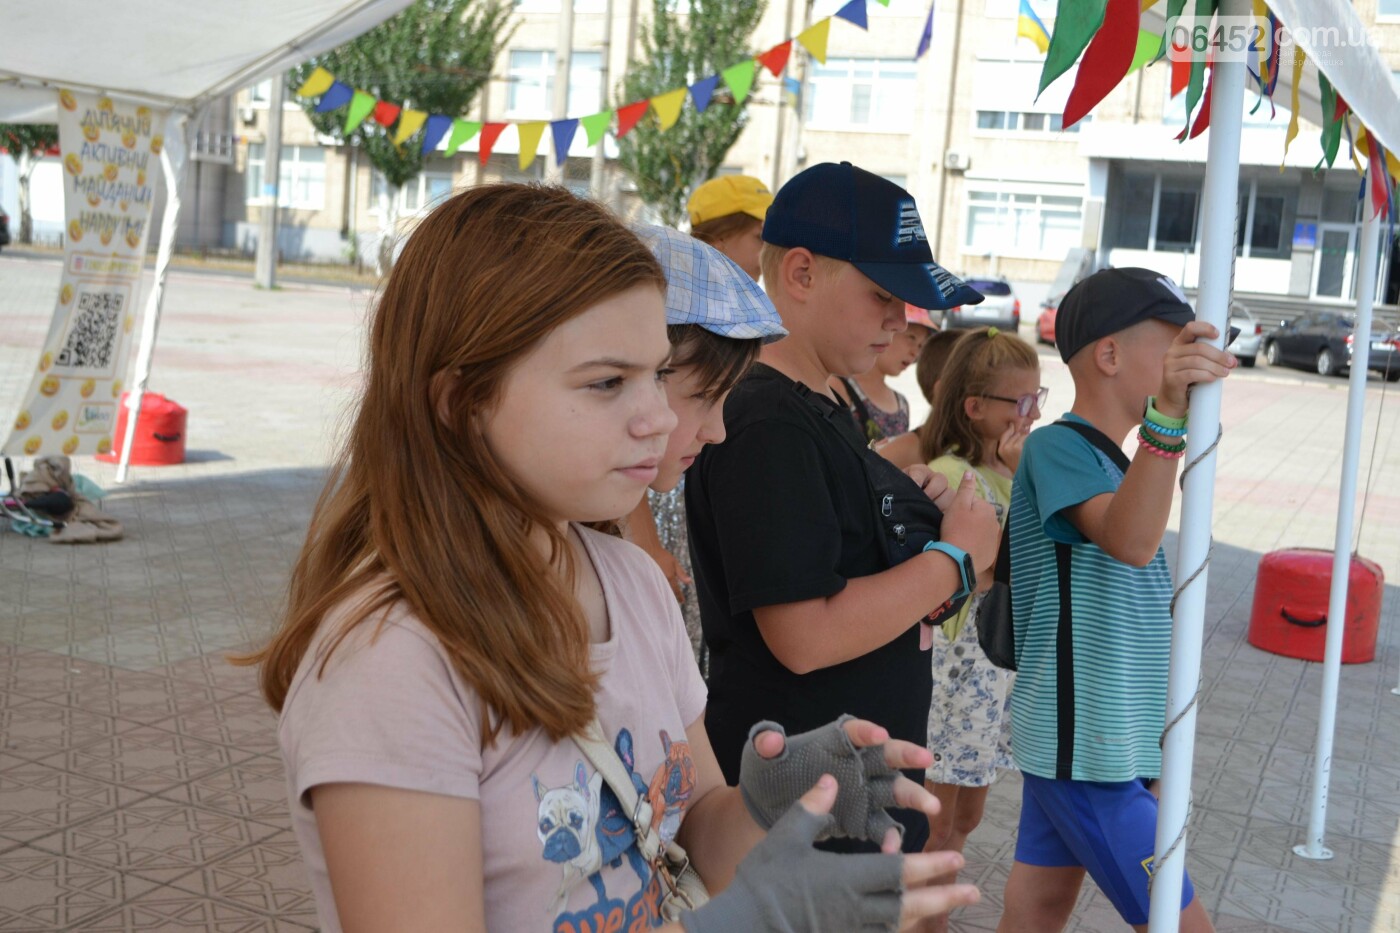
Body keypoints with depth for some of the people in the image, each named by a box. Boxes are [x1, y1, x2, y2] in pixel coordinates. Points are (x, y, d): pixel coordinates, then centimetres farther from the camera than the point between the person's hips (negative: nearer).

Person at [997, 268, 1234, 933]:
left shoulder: (1106, 457, 14)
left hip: (1077, 741, 9)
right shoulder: (1057, 446, -16)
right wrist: (1166, 415, -48)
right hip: (1085, 750, -9)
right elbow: (1128, 542, -35)